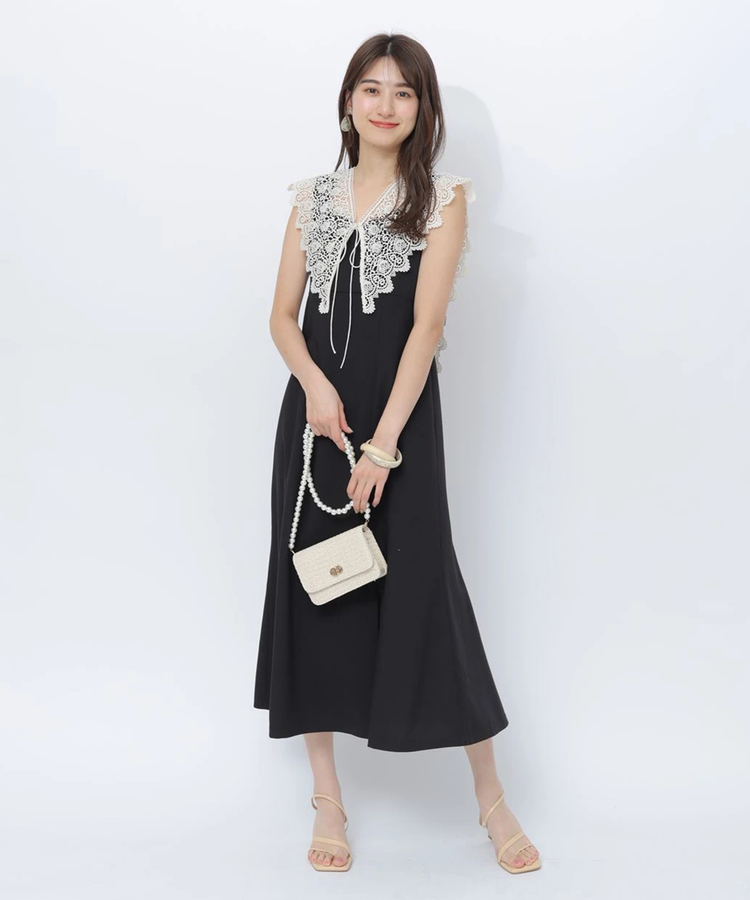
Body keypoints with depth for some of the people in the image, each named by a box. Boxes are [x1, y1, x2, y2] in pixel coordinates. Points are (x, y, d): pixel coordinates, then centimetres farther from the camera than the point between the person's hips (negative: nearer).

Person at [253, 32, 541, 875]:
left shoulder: (442, 196, 0)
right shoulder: (314, 195, 11)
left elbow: (427, 324, -9)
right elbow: (282, 314, 10)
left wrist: (384, 444, -16)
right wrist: (314, 383, -11)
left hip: (399, 418, -4)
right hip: (315, 417, 4)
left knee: (423, 596, -3)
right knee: (311, 593, 5)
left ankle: (492, 800, 14)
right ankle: (328, 801, 18)